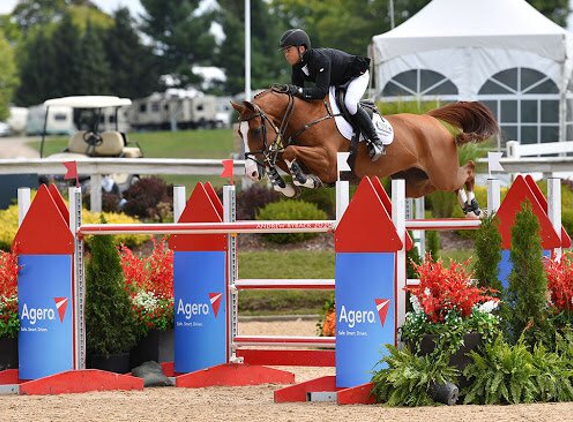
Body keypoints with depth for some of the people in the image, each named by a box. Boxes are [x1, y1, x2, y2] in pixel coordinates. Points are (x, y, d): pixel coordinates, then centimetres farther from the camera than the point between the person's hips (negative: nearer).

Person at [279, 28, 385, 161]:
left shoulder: (320, 58, -39)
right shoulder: (297, 68, -12)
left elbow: (321, 91, -45)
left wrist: (299, 91, -55)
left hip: (357, 76, -9)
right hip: (337, 83, 9)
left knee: (349, 103, -34)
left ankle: (375, 141, -24)